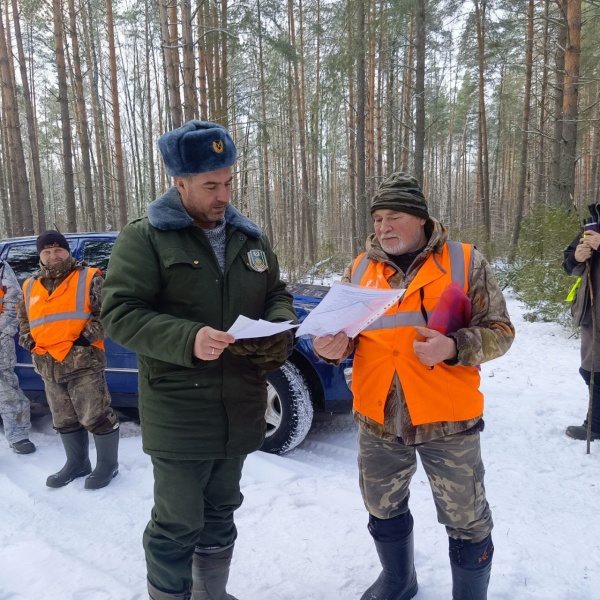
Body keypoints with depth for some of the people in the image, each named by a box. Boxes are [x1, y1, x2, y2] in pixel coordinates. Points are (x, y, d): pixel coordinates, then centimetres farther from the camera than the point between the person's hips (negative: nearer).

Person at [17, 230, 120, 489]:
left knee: (96, 416, -4)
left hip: (84, 362, -6)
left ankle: (108, 464, 12)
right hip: (48, 367, 7)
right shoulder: (30, 287, 16)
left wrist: (89, 335, -17)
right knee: (64, 420, 17)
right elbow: (23, 319, 28)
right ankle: (77, 463, 32)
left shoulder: (89, 278, -2)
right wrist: (28, 340, 11)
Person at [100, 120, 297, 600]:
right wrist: (187, 339, -28)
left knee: (220, 514, 22)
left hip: (241, 411, 6)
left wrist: (280, 326, -6)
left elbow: (277, 294, 17)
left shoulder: (250, 237, 8)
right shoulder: (145, 237, -8)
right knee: (177, 526, 7)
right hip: (178, 414, -5)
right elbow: (119, 312, -14)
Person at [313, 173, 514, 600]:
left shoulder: (464, 262, -6)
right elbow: (345, 332, 7)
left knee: (466, 521, 14)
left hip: (447, 419, -3)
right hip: (377, 419, 4)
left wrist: (453, 347, -24)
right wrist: (332, 346, -16)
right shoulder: (360, 269, 3)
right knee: (383, 510, 23)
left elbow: (499, 331, -5)